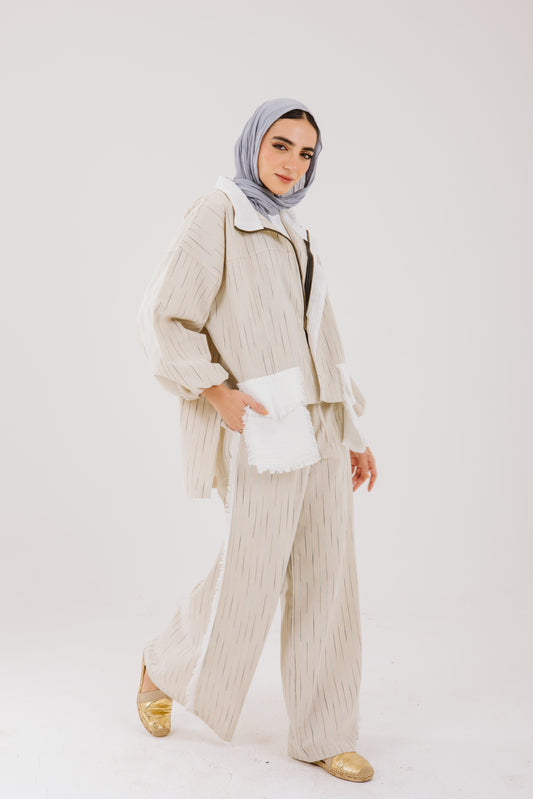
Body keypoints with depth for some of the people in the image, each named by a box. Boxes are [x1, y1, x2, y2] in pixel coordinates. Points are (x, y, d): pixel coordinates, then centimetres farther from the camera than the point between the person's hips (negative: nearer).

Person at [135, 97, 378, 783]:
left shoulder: (294, 238, 20)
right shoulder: (215, 215, -3)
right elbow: (164, 318, -10)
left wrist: (353, 432, 16)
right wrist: (216, 391, -19)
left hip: (317, 426, 7)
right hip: (261, 424, -7)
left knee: (325, 578, 6)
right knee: (249, 575, -2)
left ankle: (323, 735, 17)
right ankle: (165, 667, 27)